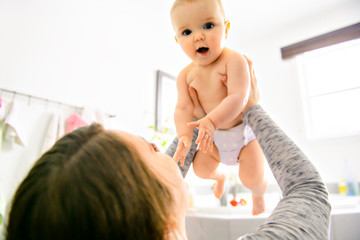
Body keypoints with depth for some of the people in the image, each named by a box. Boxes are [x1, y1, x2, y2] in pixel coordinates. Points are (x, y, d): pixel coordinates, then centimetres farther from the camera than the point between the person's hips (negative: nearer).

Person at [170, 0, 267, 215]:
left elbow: (238, 98, -35)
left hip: (245, 131, -4)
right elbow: (183, 108, -13)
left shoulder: (233, 60, -25)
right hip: (215, 136, 5)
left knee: (252, 178, -7)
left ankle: (258, 194, 34)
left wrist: (212, 121, -48)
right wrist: (184, 136, -29)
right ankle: (220, 176, 47)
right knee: (201, 169, 7)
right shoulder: (186, 75, -10)